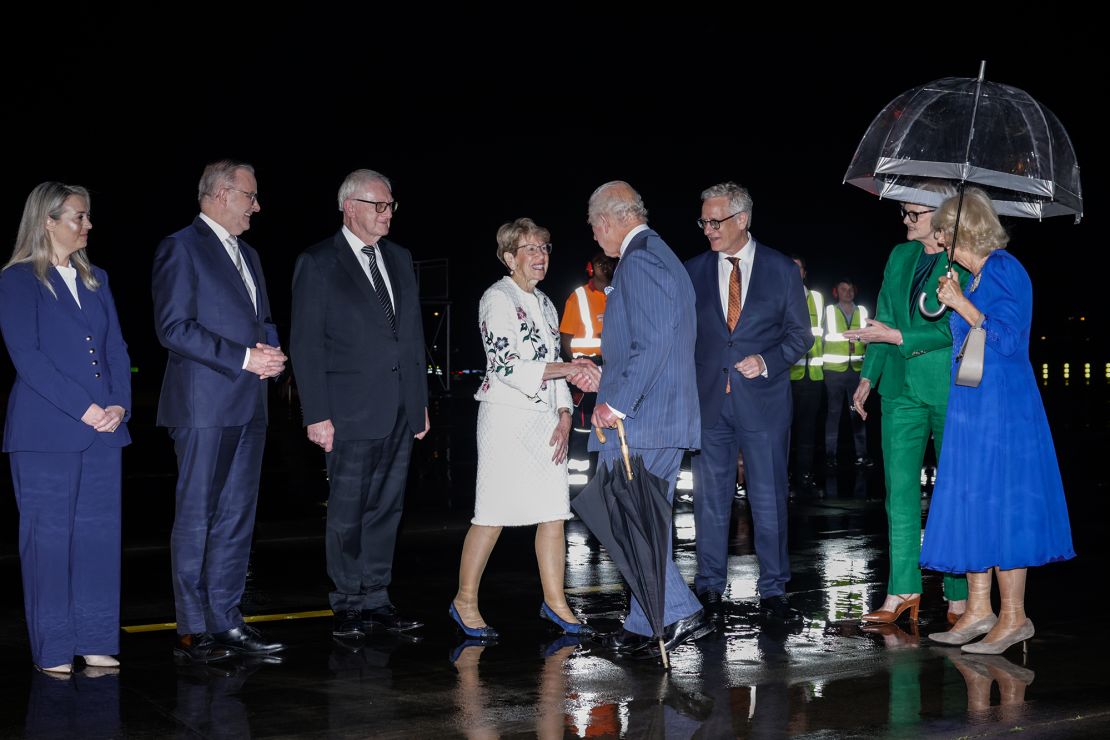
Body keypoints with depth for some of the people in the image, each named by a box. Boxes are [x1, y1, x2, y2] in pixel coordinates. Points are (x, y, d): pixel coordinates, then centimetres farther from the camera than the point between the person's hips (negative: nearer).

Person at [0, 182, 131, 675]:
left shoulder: (94, 279, 16)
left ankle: (96, 643, 14)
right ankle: (52, 650, 8)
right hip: (45, 431, -5)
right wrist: (83, 408, -15)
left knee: (99, 534, 6)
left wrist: (120, 404, -4)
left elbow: (116, 348, 13)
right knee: (49, 537, 0)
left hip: (102, 429, 5)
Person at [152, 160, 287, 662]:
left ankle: (226, 620, 15)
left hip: (248, 405, 8)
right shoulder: (181, 248, -5)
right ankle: (192, 632, 2)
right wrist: (243, 357, -17)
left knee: (237, 517, 9)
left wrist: (272, 351, 4)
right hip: (204, 405, -8)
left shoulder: (247, 255, 21)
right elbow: (173, 327, -14)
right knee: (196, 518, -3)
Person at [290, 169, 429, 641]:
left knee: (386, 509, 10)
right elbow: (305, 345, -7)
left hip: (400, 410, 6)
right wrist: (316, 414, -13)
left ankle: (376, 600, 18)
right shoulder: (318, 264, -4)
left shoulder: (399, 259, 14)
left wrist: (420, 401, 13)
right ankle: (349, 606, 12)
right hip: (352, 411, -6)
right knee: (347, 514, 1)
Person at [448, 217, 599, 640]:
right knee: (493, 514, -5)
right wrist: (566, 368, -19)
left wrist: (564, 416, 6)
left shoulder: (544, 303, 18)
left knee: (554, 512, 4)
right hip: (506, 416, -8)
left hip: (545, 420, 8)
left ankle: (555, 602, 10)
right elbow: (506, 365, -16)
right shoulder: (497, 299, -7)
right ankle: (465, 601, 6)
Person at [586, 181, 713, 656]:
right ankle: (645, 626, 17)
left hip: (638, 420, -11)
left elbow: (652, 342, -23)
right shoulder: (661, 256, 20)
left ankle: (680, 614, -6)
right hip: (669, 417, 11)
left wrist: (618, 403, -21)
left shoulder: (638, 261, -14)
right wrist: (609, 378, 29)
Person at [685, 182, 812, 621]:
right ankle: (709, 587, 18)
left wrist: (768, 362, -11)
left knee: (769, 498, 2)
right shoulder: (694, 270, 6)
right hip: (708, 400, 2)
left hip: (763, 399, -2)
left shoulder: (782, 270, 2)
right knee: (710, 497, 7)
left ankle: (772, 592, 11)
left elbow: (801, 334, 5)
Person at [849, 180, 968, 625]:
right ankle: (903, 590, 9)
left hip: (950, 389, -6)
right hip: (902, 388, 6)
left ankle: (960, 594, 10)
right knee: (900, 488, 3)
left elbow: (956, 330, -14)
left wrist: (897, 336, -15)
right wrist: (869, 376, 14)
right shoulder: (900, 256, 13)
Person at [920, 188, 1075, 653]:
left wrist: (961, 303, -16)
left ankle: (1013, 617, 2)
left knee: (999, 505, -5)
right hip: (973, 408, 10)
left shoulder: (1005, 271, -12)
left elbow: (1007, 340, -19)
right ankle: (979, 610, 16)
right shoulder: (978, 278, 15)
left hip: (1001, 409, -9)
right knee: (971, 505, 10)